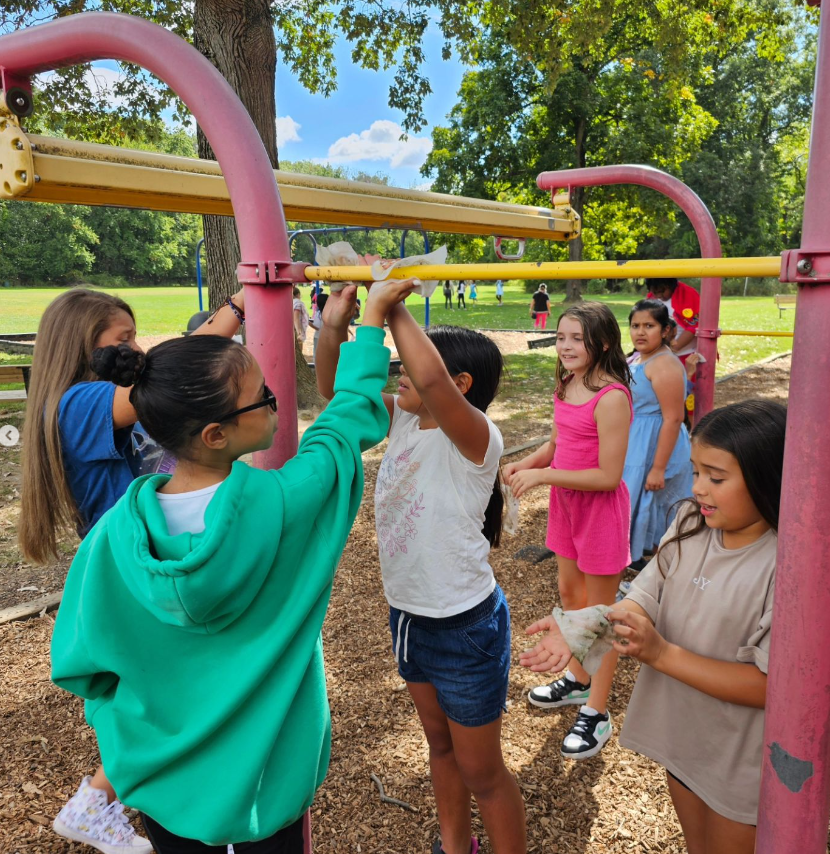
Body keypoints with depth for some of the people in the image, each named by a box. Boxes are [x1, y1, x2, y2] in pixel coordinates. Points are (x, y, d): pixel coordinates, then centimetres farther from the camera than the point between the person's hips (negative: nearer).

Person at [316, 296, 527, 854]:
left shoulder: (475, 436, -25)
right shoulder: (403, 421, -2)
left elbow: (429, 378, -45)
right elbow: (335, 386, -3)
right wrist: (336, 316, -16)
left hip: (466, 626, -8)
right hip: (409, 616, 8)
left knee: (482, 771, 12)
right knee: (440, 743, 28)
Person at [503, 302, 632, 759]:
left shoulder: (611, 398, -24)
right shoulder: (565, 386, 2)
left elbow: (608, 475, -25)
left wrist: (543, 476, -24)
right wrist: (523, 464, -4)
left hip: (600, 511, -8)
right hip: (566, 504, 9)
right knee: (569, 593, 22)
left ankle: (595, 713, 24)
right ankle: (578, 680, 44)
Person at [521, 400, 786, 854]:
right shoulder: (690, 523, -10)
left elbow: (767, 685, -26)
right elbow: (645, 600, -9)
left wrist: (661, 653, -30)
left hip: (740, 762, -5)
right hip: (680, 732, 6)